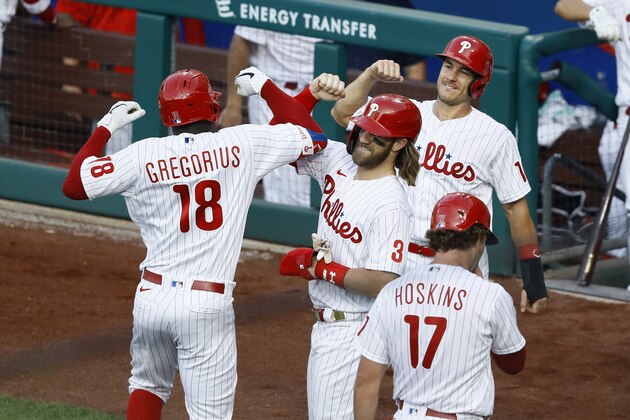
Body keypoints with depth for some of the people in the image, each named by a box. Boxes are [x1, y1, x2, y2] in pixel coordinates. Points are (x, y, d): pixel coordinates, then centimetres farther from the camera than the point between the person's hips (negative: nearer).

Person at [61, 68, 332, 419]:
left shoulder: (143, 156, -4)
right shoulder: (242, 144, -5)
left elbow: (74, 185, 2)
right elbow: (316, 137, 6)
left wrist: (106, 128, 11)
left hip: (153, 296, 3)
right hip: (208, 305, -3)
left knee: (148, 385, 27)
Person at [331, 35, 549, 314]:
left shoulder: (496, 137, -4)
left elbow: (515, 207, -1)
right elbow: (343, 113, -2)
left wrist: (533, 275, -2)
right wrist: (371, 75, -17)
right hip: (399, 263, 4)